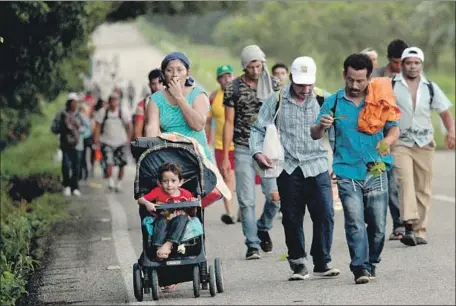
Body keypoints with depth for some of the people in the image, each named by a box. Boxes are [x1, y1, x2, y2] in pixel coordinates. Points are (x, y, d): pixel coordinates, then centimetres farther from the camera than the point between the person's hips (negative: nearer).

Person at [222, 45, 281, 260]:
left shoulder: (273, 84, 4)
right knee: (246, 201, -3)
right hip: (243, 151, -1)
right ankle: (252, 244, 6)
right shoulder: (233, 88, 1)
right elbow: (229, 123, 2)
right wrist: (225, 157, -2)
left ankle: (263, 228, 21)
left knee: (275, 196, -7)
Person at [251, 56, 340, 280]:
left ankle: (322, 263, 5)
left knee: (325, 215, -7)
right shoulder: (277, 100, 3)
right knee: (292, 219, 4)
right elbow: (258, 129, 6)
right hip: (288, 169, 0)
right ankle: (298, 264, 16)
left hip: (317, 166, 0)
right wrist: (257, 152, -10)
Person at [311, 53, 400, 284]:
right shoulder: (333, 102, 5)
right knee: (355, 223, -13)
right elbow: (315, 135, 5)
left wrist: (387, 140, -14)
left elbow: (394, 128, 10)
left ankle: (371, 263, 20)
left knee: (378, 224, 2)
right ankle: (360, 268, -14)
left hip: (376, 172, 1)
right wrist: (321, 125, -20)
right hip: (348, 173, -1)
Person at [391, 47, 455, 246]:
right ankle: (409, 227, -30)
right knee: (405, 182, -20)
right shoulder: (391, 86, -2)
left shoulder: (430, 88, 6)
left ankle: (420, 231, 10)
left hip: (424, 144, 3)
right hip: (400, 142, -3)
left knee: (423, 188, 3)